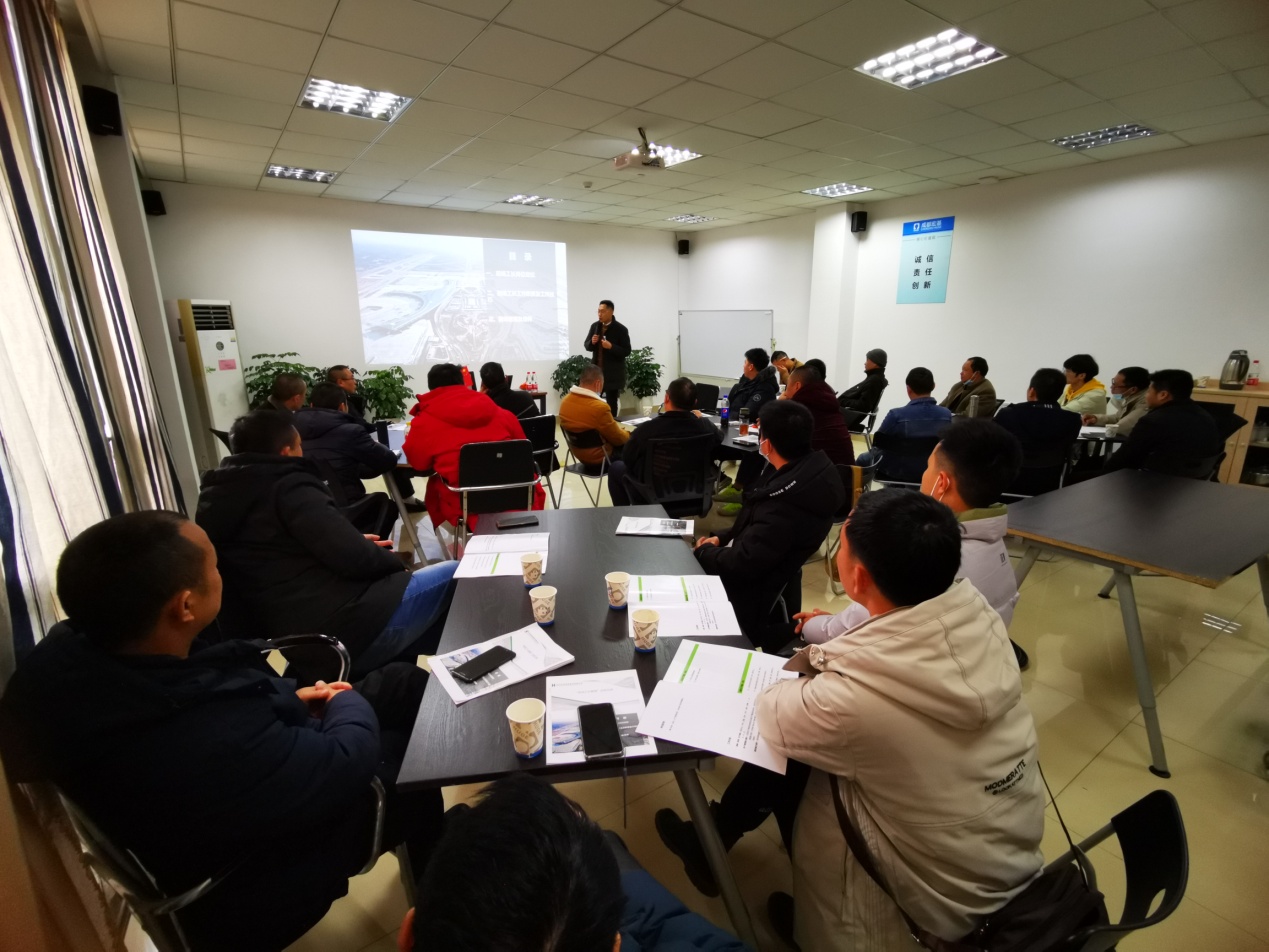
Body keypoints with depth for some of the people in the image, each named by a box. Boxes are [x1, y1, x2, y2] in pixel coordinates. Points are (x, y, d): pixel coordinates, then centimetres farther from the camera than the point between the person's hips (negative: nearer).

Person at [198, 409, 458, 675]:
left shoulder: (216, 498, 12)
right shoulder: (288, 488, -14)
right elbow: (354, 559, -21)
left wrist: (358, 544, 17)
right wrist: (395, 562, 0)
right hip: (344, 632, -10)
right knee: (453, 575, 0)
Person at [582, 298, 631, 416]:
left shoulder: (620, 329, -9)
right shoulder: (595, 326, 7)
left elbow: (626, 351, -10)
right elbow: (586, 346, 11)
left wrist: (611, 347, -24)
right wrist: (592, 342, -11)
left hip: (613, 374, -4)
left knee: (611, 403, 4)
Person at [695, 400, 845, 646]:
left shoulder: (785, 504, -35)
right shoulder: (808, 469, -3)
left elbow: (742, 565, -27)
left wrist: (705, 551, -10)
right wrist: (721, 538, 4)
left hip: (758, 598, -9)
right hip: (771, 576, 9)